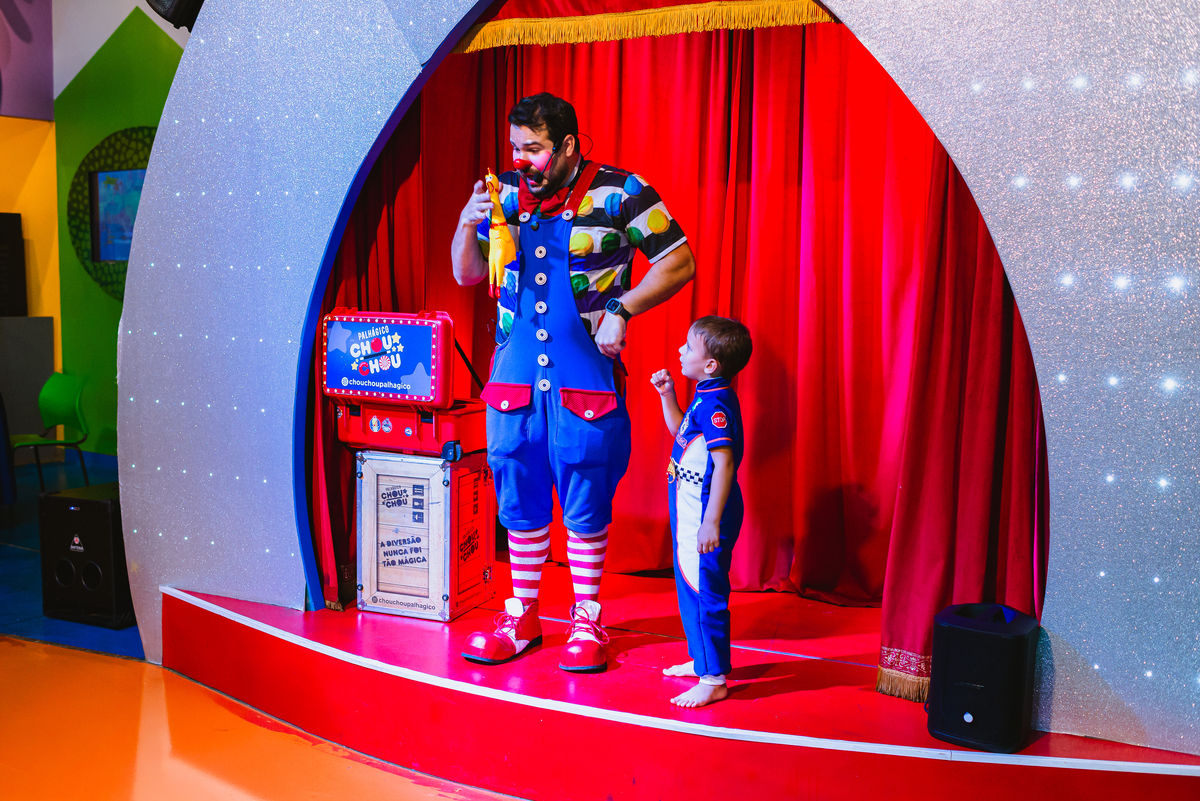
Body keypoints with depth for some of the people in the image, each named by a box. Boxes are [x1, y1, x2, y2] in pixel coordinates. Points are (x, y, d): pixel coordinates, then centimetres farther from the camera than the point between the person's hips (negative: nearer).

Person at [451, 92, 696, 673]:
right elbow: (467, 275, 13)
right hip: (515, 374, 4)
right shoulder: (506, 193, 8)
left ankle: (588, 621, 18)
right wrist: (468, 225, -6)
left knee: (586, 503, 3)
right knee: (518, 498, 10)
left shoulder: (619, 194, -5)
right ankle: (521, 617, 25)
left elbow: (680, 262, -2)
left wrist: (621, 308, -12)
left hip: (587, 376, -4)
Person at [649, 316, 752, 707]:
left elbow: (724, 463, -27)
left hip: (705, 513, -11)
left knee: (704, 591, -3)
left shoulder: (715, 402, -21)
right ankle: (701, 660, 35)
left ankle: (713, 680, 5)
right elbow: (679, 430, 28)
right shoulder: (706, 397, 10)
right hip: (691, 510, 11)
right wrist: (667, 395, 14)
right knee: (690, 585, 21)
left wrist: (711, 521, -29)